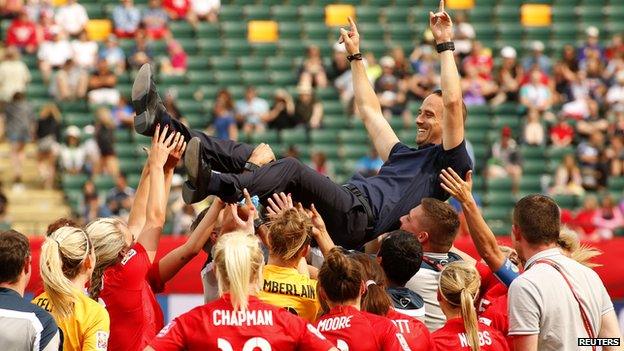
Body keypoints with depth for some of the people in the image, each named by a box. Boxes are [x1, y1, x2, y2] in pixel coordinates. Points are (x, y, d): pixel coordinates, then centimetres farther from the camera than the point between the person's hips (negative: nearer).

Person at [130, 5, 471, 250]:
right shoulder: (405, 155, 37)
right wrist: (355, 56, 50)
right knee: (248, 155, -2)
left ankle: (212, 184, -56)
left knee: (293, 170, -35)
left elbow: (453, 103, -2)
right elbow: (370, 111, 47)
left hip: (362, 215, -9)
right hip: (344, 200, 9)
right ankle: (161, 123, -12)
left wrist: (445, 44, 3)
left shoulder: (448, 161, 12)